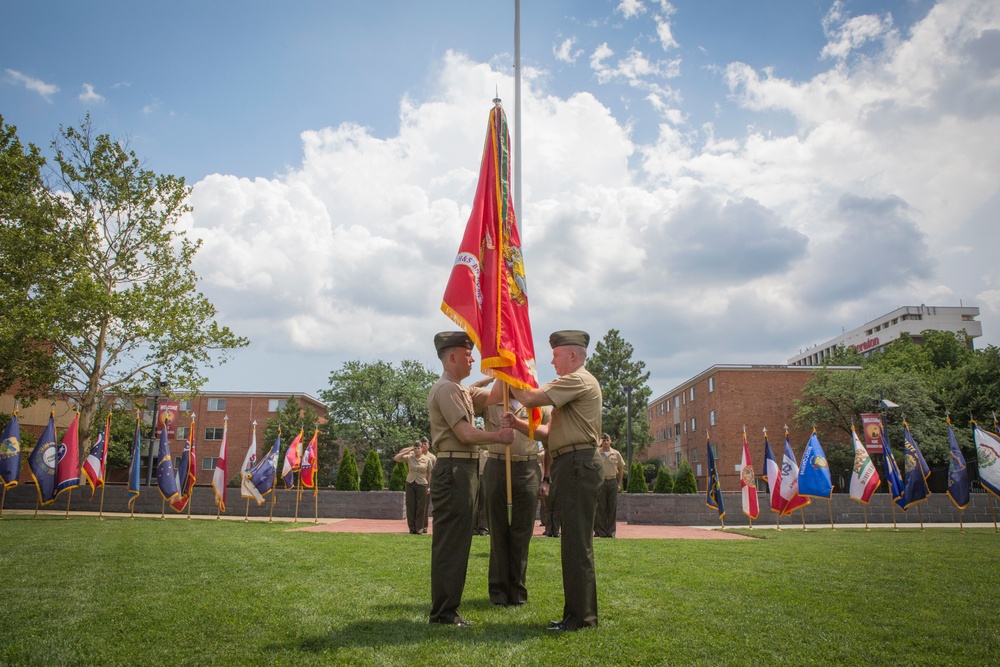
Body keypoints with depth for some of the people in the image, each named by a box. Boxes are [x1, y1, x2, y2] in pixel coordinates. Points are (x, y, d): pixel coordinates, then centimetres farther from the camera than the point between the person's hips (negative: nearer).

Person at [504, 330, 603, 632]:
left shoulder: (578, 380, -8)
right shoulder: (572, 385, 24)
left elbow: (531, 398, -17)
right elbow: (550, 433, 21)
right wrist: (518, 424, 9)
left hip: (577, 465, -11)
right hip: (571, 467, 11)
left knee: (576, 544, -7)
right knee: (574, 543, 13)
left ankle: (582, 616, 0)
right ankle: (578, 612, 21)